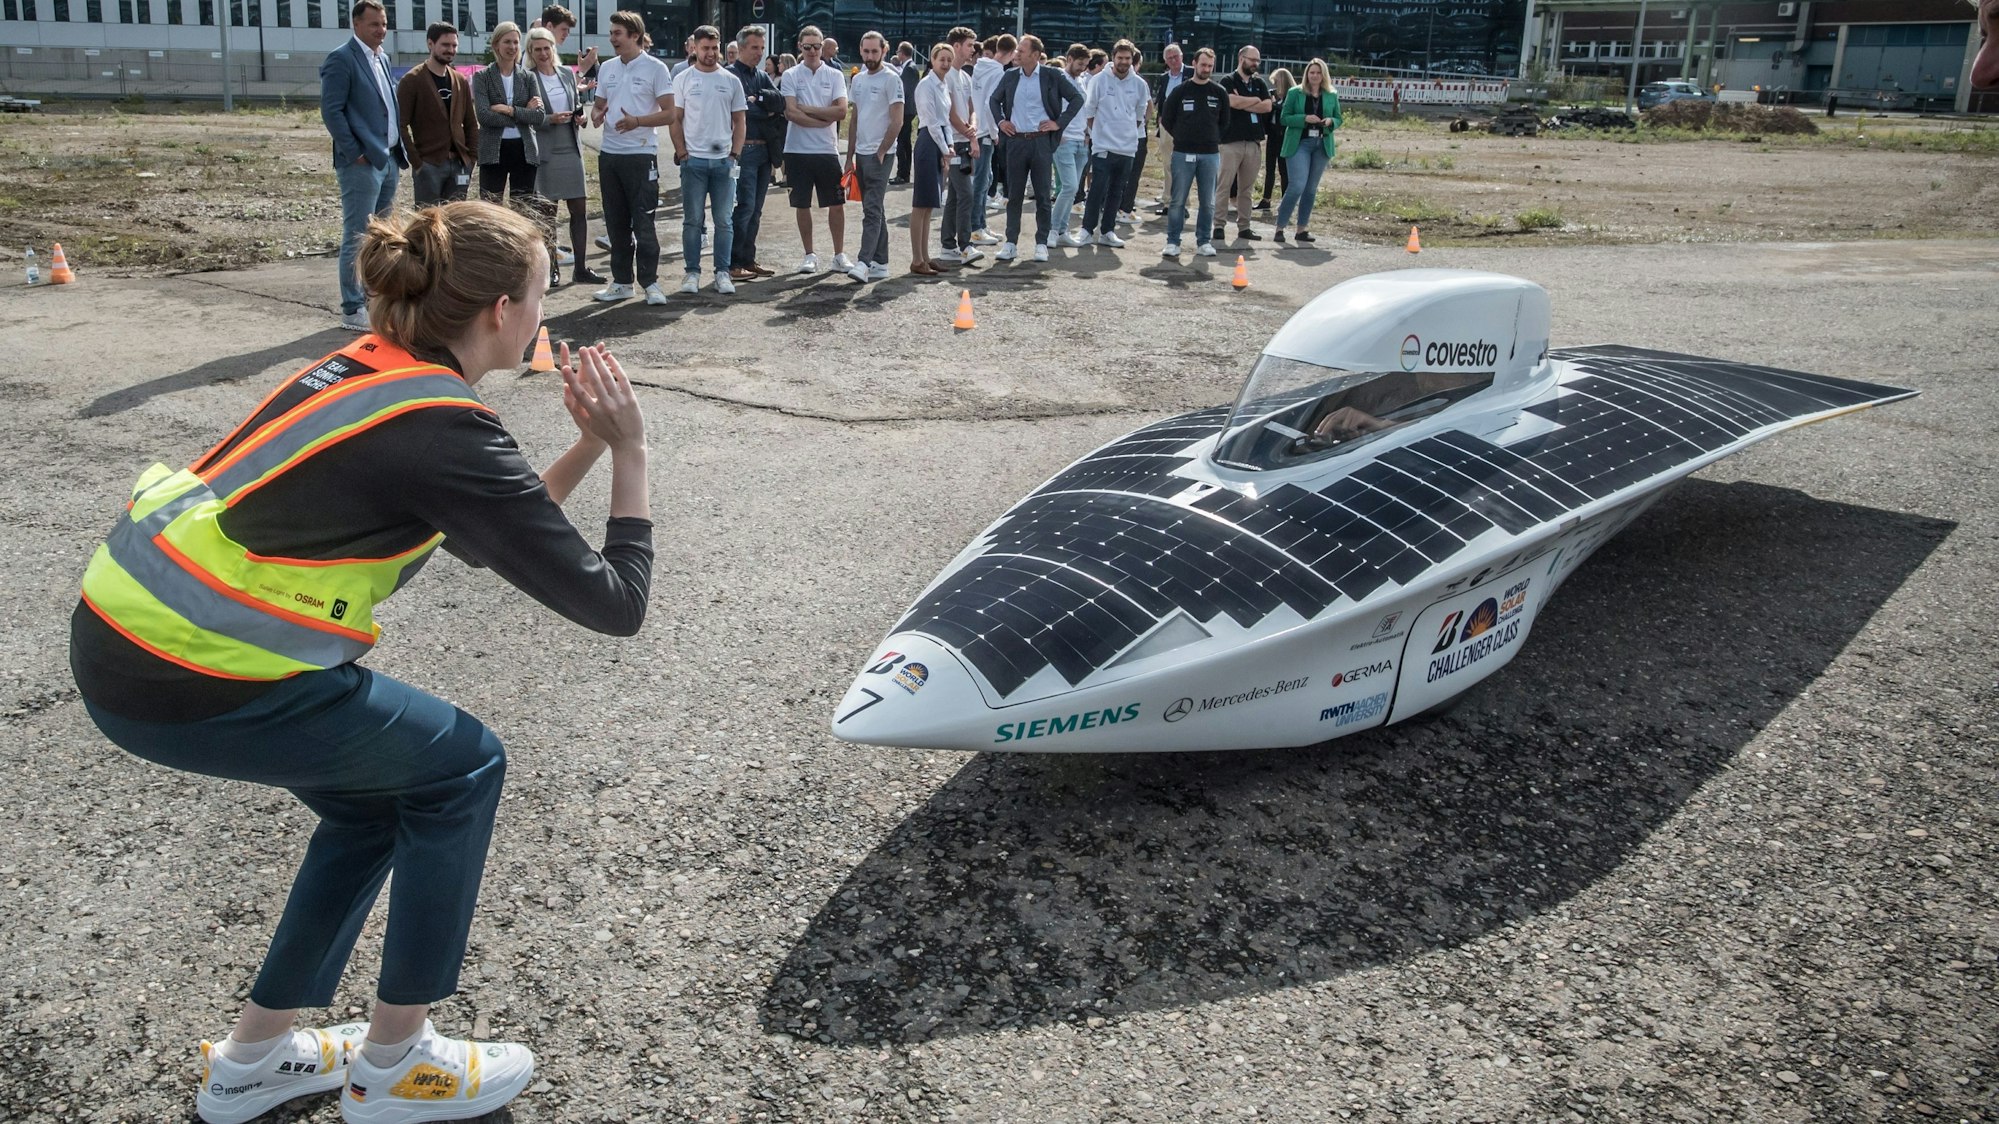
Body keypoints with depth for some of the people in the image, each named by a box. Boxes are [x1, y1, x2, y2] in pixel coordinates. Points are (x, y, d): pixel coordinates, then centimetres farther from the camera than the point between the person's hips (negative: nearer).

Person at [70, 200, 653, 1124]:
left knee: (379, 794, 22)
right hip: (187, 683, -9)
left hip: (119, 628, 9)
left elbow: (497, 540, 19)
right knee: (461, 767, 8)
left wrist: (590, 443, 11)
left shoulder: (371, 369, 9)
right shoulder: (446, 432, -17)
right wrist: (630, 450, -5)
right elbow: (613, 603, -13)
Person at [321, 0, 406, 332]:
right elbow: (331, 111, -14)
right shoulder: (341, 59, -9)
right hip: (361, 163, -8)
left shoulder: (382, 59, 16)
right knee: (357, 239, -5)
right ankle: (352, 310, 0)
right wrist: (355, 154, -16)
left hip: (388, 160, 8)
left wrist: (398, 151, 12)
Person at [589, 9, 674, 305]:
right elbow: (598, 104, 19)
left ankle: (650, 282, 4)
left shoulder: (655, 68, -5)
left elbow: (669, 113, -8)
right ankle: (621, 282, 17)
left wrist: (637, 121, -21)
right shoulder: (607, 68, 11)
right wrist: (595, 114, -5)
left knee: (643, 222, -4)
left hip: (641, 155, -6)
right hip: (609, 154, 6)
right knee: (616, 222, 10)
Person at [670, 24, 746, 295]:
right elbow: (675, 119, 2)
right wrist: (681, 152, -6)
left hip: (723, 160, 2)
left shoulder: (731, 81, 8)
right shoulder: (683, 79, 3)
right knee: (692, 219, 1)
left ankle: (722, 272, 10)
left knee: (724, 220, 3)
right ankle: (692, 272, 7)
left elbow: (739, 121, 9)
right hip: (693, 160, -1)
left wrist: (735, 154, -1)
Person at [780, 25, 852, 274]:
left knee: (836, 204, 3)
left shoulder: (835, 75, 5)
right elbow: (791, 113, -10)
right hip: (798, 150, -1)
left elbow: (841, 112, -8)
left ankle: (839, 255, 13)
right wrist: (824, 120, -10)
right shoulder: (791, 76, 2)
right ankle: (809, 255, 16)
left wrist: (807, 109, -10)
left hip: (827, 150, 1)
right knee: (802, 205, 6)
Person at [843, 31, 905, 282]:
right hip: (861, 153, 8)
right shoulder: (858, 79, 15)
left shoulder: (891, 79, -7)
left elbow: (897, 122, -12)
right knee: (875, 210, 11)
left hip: (879, 154, -8)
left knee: (872, 209, -14)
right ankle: (880, 264, 15)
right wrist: (850, 156, 15)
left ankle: (864, 262, -19)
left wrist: (880, 152, -13)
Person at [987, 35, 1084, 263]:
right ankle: (1010, 243, 10)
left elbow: (1077, 98, 1)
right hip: (1016, 141, 3)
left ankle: (1041, 244, 10)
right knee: (1014, 195, 5)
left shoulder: (1052, 75, -2)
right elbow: (994, 100, 22)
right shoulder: (1010, 76, 8)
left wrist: (1059, 123, -4)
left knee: (1042, 195, 2)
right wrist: (1000, 121, 8)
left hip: (1041, 142, -3)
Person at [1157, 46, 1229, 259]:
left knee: (1208, 202, 4)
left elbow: (1224, 122, 17)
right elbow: (1166, 119, 7)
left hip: (1210, 154, 2)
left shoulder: (1220, 93, 7)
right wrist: (1183, 138, 9)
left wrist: (1215, 140, 11)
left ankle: (1203, 242, 13)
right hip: (1183, 154, -2)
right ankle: (1173, 242, 3)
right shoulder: (1180, 91, 2)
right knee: (1177, 200, -2)